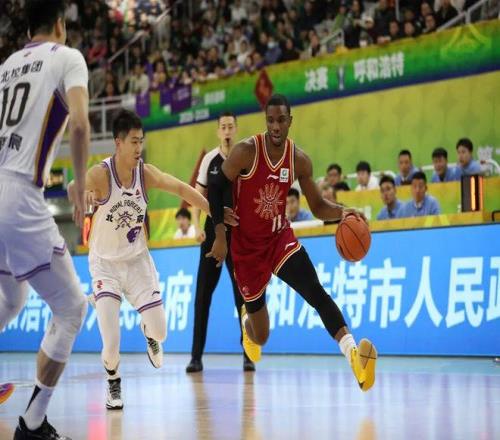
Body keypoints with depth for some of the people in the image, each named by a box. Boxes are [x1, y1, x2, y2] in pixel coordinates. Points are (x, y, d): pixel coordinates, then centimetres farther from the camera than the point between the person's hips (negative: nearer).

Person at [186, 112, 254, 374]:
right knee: (202, 294, -1)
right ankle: (196, 356, 3)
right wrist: (197, 226, -5)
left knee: (243, 294, 0)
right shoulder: (209, 160, 3)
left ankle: (248, 355, 7)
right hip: (213, 232, 2)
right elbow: (198, 195, 7)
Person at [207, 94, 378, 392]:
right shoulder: (246, 151, -16)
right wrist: (221, 235, -12)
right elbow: (216, 189, -6)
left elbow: (318, 207, 0)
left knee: (316, 292, -26)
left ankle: (352, 353, -40)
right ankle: (248, 319, 47)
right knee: (261, 338, 8)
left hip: (280, 237, 2)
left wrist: (341, 212, -21)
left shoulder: (299, 160, -6)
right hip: (247, 245, -2)